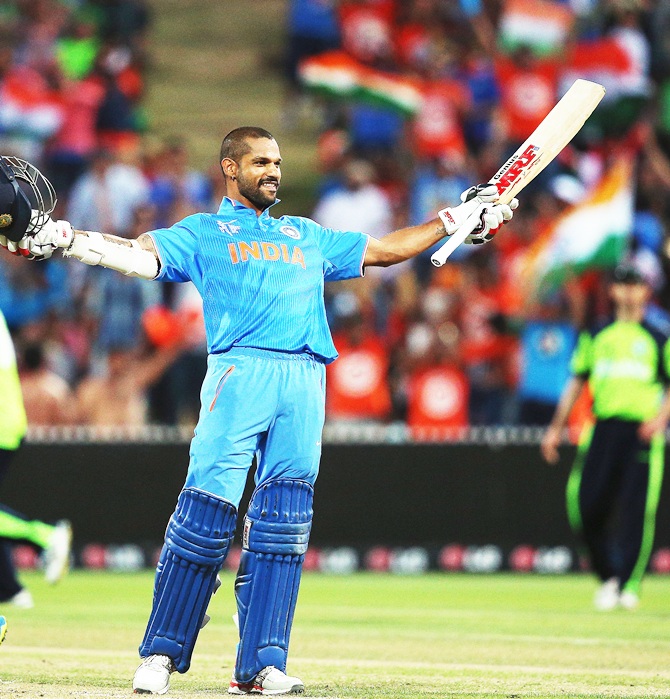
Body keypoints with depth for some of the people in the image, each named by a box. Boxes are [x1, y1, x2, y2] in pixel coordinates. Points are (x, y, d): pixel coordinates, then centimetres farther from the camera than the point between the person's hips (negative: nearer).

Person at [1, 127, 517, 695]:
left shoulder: (306, 236, 30)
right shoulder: (202, 233, 17)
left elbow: (385, 249, 37)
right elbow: (139, 255, 3)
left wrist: (457, 220, 34)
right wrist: (62, 240, -12)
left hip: (305, 381, 4)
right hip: (240, 370, -4)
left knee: (284, 523, -4)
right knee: (208, 510, -14)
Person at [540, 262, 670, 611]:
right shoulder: (595, 337, 17)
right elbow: (576, 382, 20)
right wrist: (555, 428, 15)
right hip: (602, 431, 3)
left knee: (636, 510, -9)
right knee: (586, 506, -6)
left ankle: (628, 584, -4)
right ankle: (608, 575, 13)